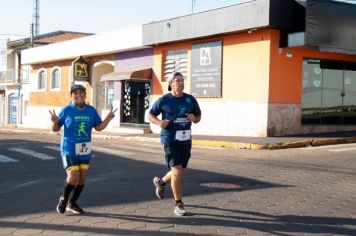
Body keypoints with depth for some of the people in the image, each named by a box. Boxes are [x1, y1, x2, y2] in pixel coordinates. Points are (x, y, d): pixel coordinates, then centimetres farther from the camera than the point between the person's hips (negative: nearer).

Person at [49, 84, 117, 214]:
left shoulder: (91, 110, 2)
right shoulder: (66, 110, -8)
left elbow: (99, 127, 9)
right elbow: (56, 129, -4)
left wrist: (108, 118, -6)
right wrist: (54, 121, -26)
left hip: (84, 149, 5)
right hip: (69, 149, -4)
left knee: (82, 178, 7)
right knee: (73, 176, -15)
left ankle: (72, 203, 26)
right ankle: (64, 198, 13)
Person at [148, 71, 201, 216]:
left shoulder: (190, 99, 6)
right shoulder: (164, 100, -4)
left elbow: (198, 116, 16)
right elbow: (150, 115, 6)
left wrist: (194, 118, -8)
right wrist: (159, 122, -15)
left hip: (185, 140, 5)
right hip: (170, 140, -5)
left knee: (182, 172, 15)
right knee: (177, 171, -11)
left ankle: (161, 182, 45)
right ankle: (178, 204, 4)